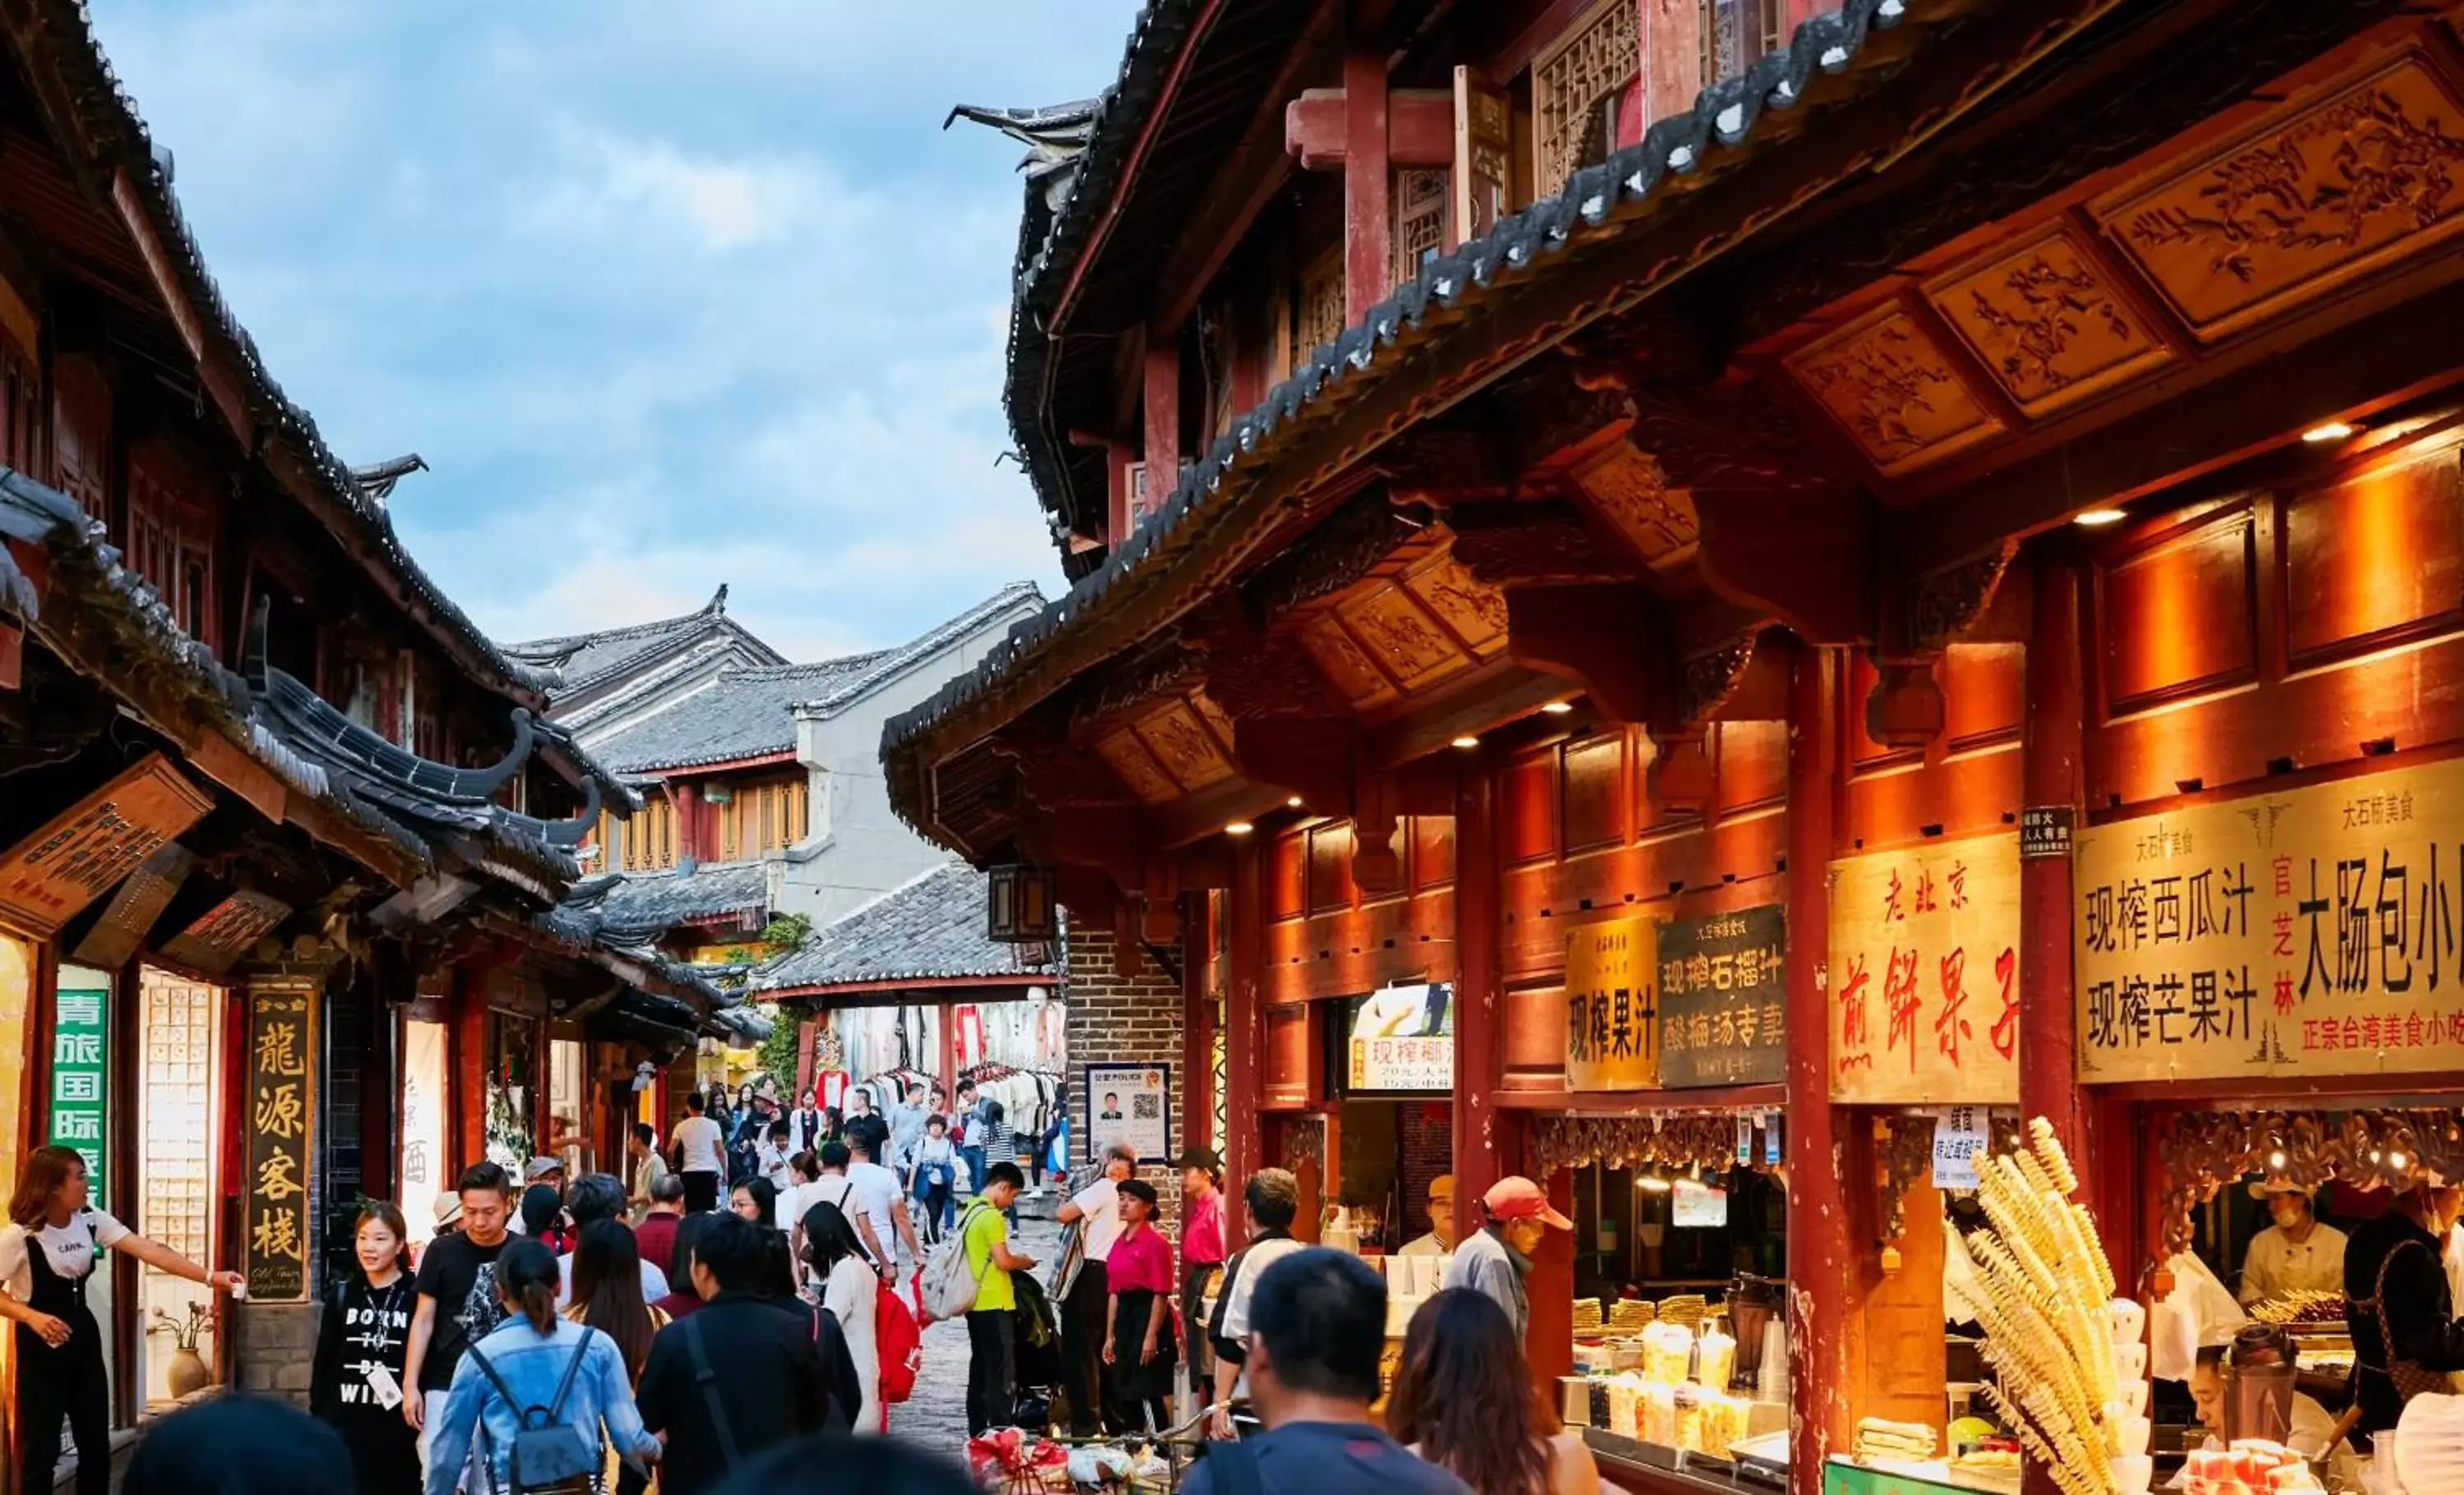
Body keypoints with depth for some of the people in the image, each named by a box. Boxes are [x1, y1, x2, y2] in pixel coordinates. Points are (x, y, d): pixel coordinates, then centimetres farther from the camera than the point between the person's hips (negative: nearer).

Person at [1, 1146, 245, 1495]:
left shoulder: (91, 1221, -3)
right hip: (41, 1342, -6)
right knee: (40, 1447, -2)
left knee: (96, 1443, 10)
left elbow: (148, 1250, -10)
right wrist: (32, 1317, -28)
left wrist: (209, 1277, -19)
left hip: (83, 1334, 6)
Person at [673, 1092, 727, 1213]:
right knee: (709, 1210, 3)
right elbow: (720, 1151, -1)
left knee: (692, 1211, 2)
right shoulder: (713, 1125, 0)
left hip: (689, 1172, 0)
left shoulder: (682, 1126, 2)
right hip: (709, 1172, 0)